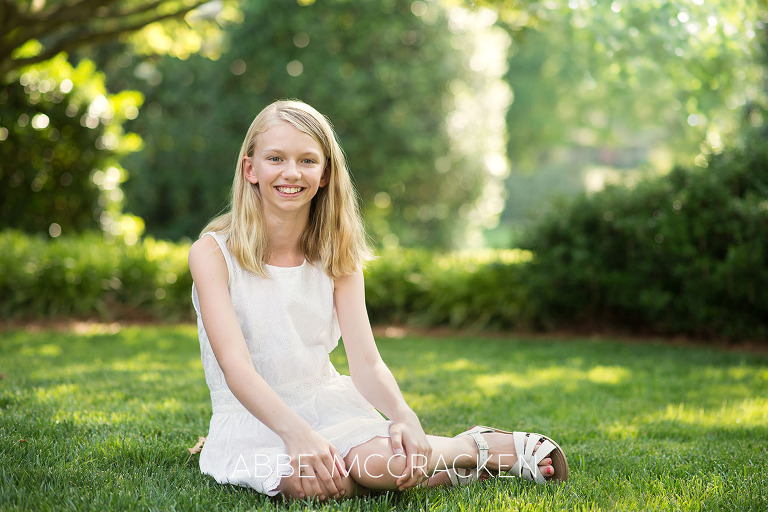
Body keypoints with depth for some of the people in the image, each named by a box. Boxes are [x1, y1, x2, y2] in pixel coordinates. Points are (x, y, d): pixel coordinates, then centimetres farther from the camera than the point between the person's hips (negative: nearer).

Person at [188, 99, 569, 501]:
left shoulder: (336, 258, 2)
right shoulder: (213, 252, -9)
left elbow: (365, 362, -7)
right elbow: (235, 363, -21)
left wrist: (403, 416, -28)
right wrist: (295, 432, -37)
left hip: (328, 405, 2)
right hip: (252, 419, -2)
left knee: (379, 462, -32)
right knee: (308, 482, -34)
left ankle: (485, 447, -4)